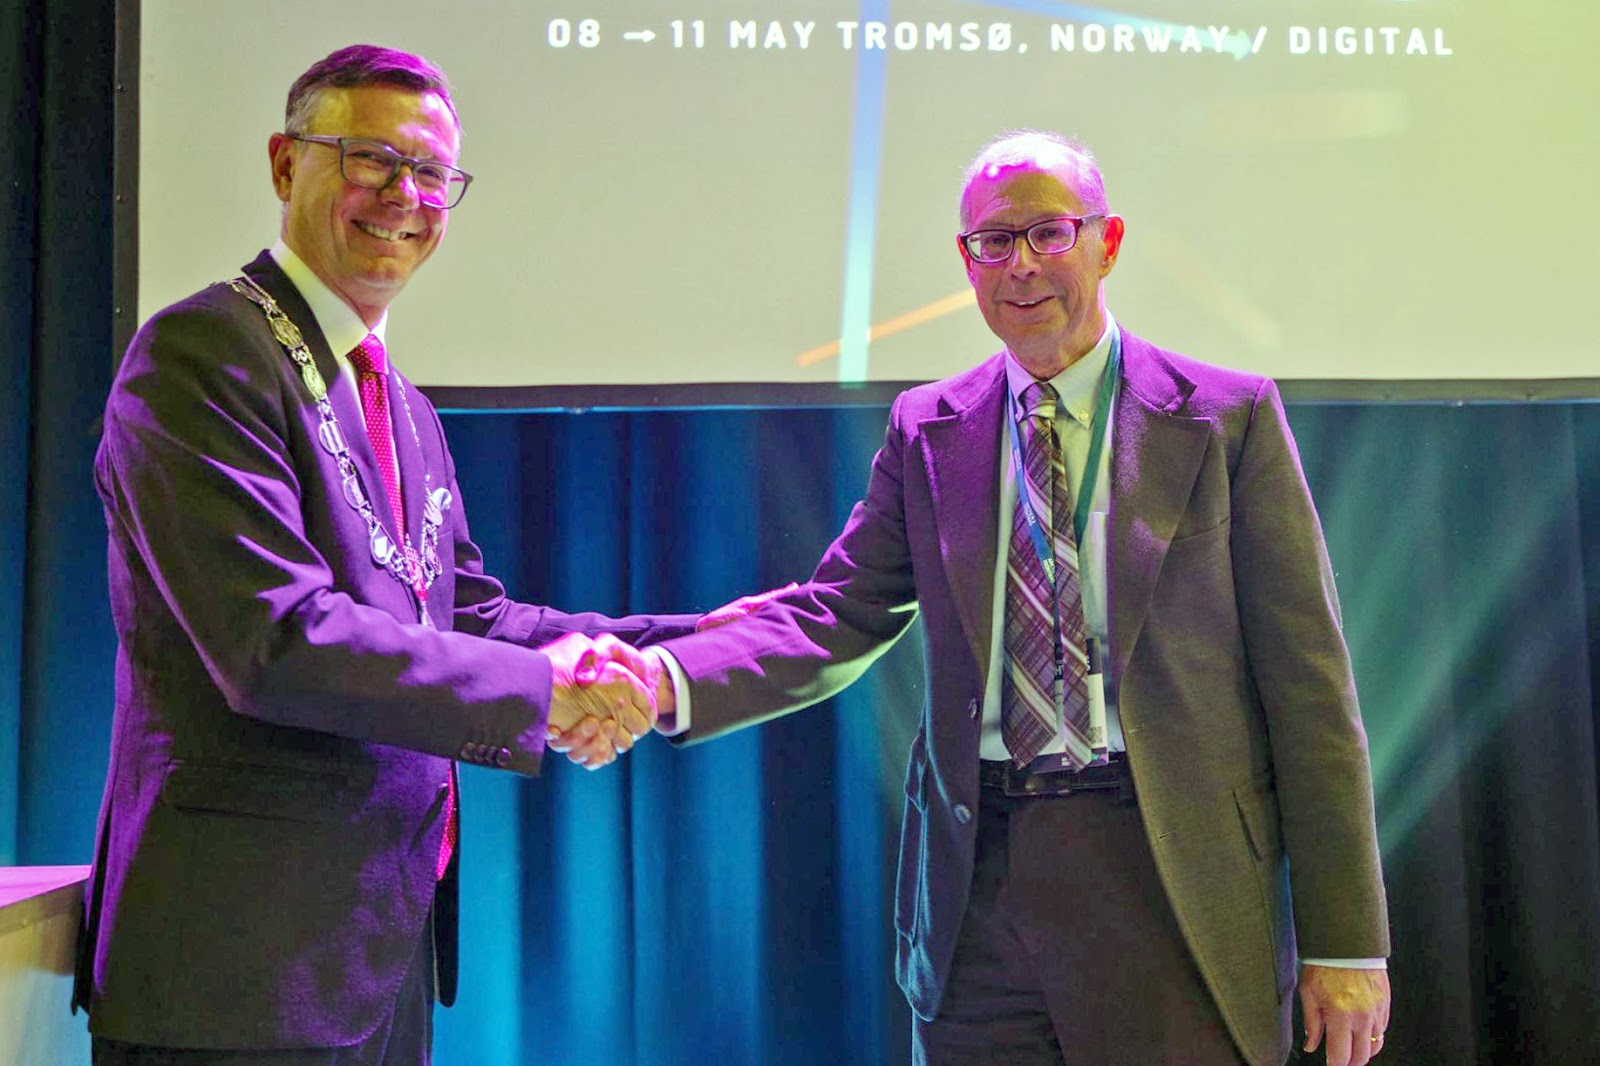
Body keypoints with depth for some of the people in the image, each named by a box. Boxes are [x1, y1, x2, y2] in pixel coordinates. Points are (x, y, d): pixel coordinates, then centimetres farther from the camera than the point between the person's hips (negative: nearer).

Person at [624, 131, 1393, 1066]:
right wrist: (666, 683, -20)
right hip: (979, 889, 2)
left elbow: (1306, 679, -3)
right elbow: (837, 616, 0)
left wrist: (1345, 943, -6)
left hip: (1176, 884, -2)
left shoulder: (1229, 417, -1)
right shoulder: (927, 431, 8)